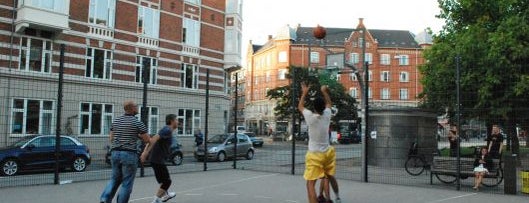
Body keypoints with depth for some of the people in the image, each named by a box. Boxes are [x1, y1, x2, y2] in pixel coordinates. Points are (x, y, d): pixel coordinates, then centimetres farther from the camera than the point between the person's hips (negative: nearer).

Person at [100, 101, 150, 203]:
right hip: (129, 154, -6)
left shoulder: (115, 121, 9)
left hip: (115, 153, 6)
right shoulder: (137, 123, -8)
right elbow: (147, 140, -3)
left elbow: (111, 138, 15)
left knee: (115, 178, 19)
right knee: (127, 183, 4)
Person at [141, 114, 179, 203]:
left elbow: (151, 140, 15)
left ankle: (165, 195, 44)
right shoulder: (167, 130, -14)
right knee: (166, 181, -4)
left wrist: (144, 152, 10)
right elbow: (154, 139, -27)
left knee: (164, 179, 27)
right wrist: (146, 152, -31)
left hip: (155, 159, 10)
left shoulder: (166, 130, 16)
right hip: (158, 160, -10)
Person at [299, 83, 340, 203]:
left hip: (314, 155, -5)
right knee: (330, 176, 28)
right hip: (328, 153, 5)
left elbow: (300, 107, 6)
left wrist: (304, 93, 17)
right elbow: (329, 103, 19)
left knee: (310, 184, -8)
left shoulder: (310, 117, -15)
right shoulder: (327, 115, -5)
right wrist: (324, 92, 29)